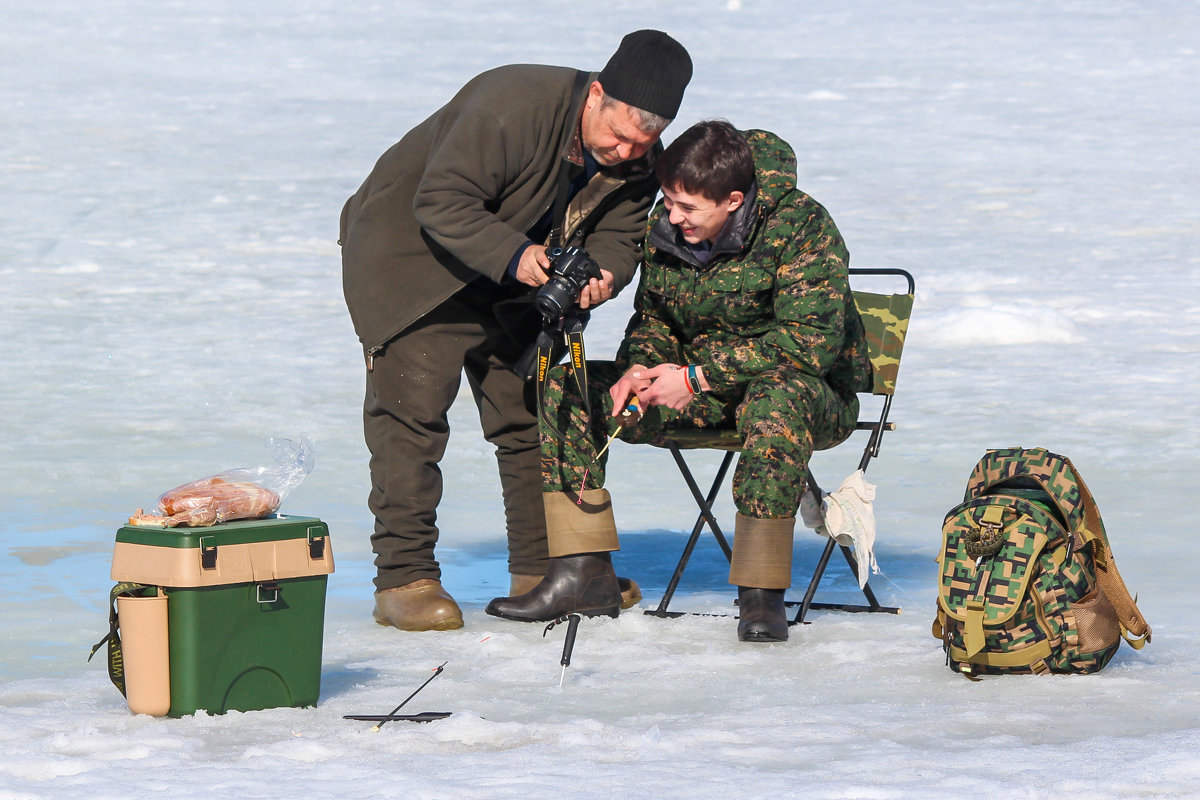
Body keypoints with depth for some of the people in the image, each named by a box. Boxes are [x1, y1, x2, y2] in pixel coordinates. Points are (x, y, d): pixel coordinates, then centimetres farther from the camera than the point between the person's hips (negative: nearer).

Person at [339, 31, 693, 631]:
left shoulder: (640, 161, -11)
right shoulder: (513, 107, -33)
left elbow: (617, 236, -4)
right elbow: (441, 203, -31)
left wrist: (603, 274, -28)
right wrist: (513, 256, -40)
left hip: (510, 284, 7)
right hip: (411, 254, -7)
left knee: (531, 408, 6)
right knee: (411, 407, -14)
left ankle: (542, 570, 16)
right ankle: (404, 578, -14)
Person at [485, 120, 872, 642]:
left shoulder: (800, 227, -21)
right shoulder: (664, 229, -2)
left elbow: (810, 343, -27)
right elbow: (653, 319, 14)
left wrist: (695, 378, -25)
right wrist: (637, 369, -11)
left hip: (816, 394, -6)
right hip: (703, 396, 6)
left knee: (778, 399, -44)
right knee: (565, 388, -8)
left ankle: (760, 595, -39)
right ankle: (583, 575, -12)